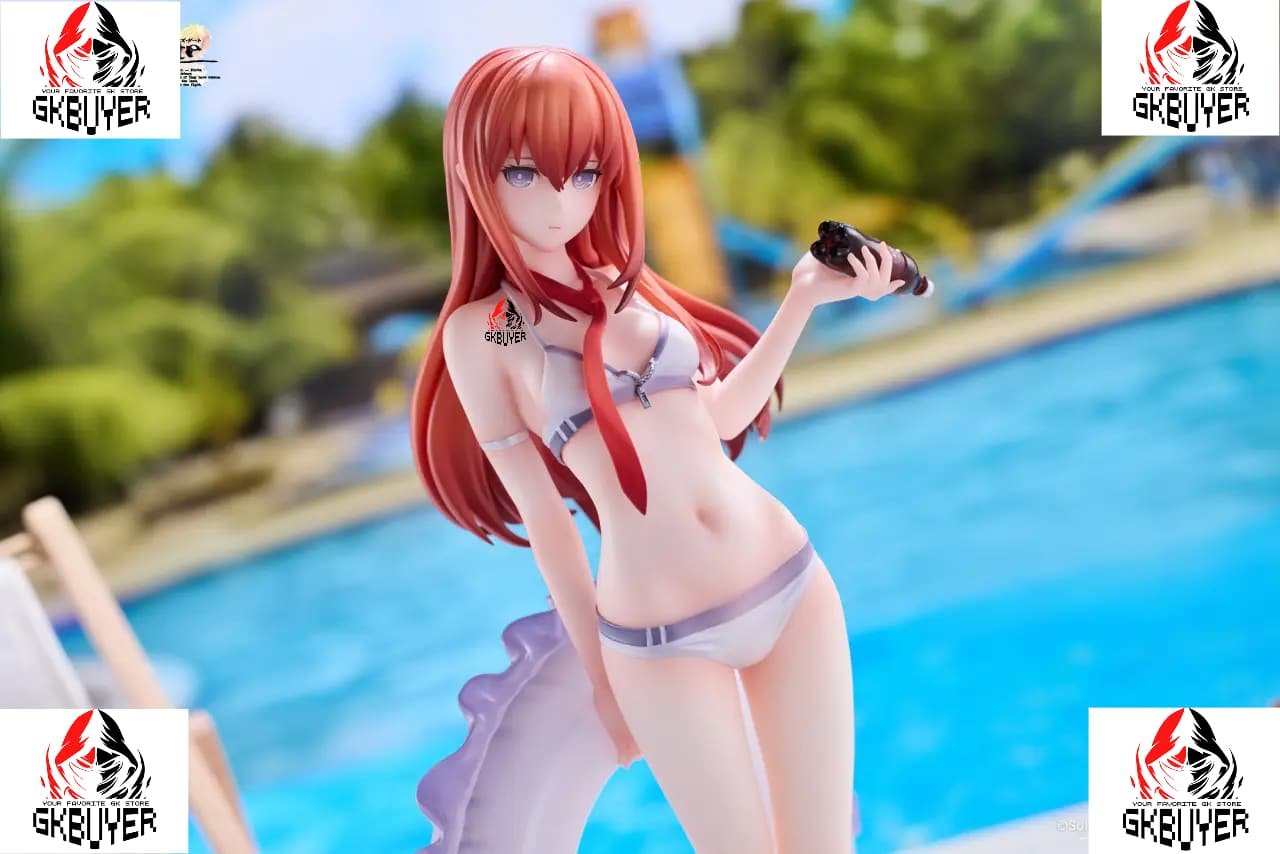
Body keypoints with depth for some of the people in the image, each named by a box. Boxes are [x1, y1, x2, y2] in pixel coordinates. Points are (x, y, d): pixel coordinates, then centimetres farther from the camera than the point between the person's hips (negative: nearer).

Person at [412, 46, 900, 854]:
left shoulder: (628, 285, 8)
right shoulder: (479, 333, -4)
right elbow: (542, 514, -1)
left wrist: (807, 297, 9)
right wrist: (601, 678, 5)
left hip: (792, 583, 4)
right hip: (661, 642, -4)